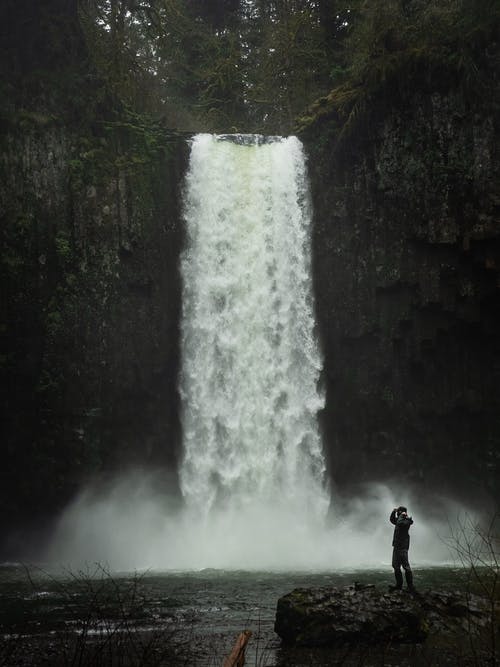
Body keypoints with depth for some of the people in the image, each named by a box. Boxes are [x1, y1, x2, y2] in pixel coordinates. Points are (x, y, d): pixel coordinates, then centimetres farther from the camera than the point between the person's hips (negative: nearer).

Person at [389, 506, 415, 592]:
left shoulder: (406, 521, -11)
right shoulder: (400, 520, 16)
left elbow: (399, 523, -31)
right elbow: (392, 520, 35)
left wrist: (402, 515, -14)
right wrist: (393, 512, 19)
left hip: (402, 547, -10)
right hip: (396, 546, 10)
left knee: (405, 566, -11)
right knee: (396, 566, 12)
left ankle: (410, 587, -11)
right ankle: (399, 585, 18)